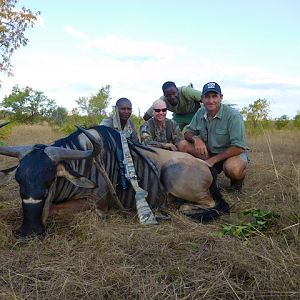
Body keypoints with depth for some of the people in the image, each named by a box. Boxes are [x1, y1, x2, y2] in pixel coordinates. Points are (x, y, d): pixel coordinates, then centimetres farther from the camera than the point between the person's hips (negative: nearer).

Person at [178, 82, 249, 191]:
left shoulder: (233, 115, -20)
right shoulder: (200, 113, -3)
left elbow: (238, 147, -24)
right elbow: (188, 133, 3)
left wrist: (213, 160, -27)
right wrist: (195, 138, -23)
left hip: (233, 153, -5)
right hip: (208, 152, 5)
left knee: (232, 168, -40)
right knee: (183, 145, -14)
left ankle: (239, 177, -1)